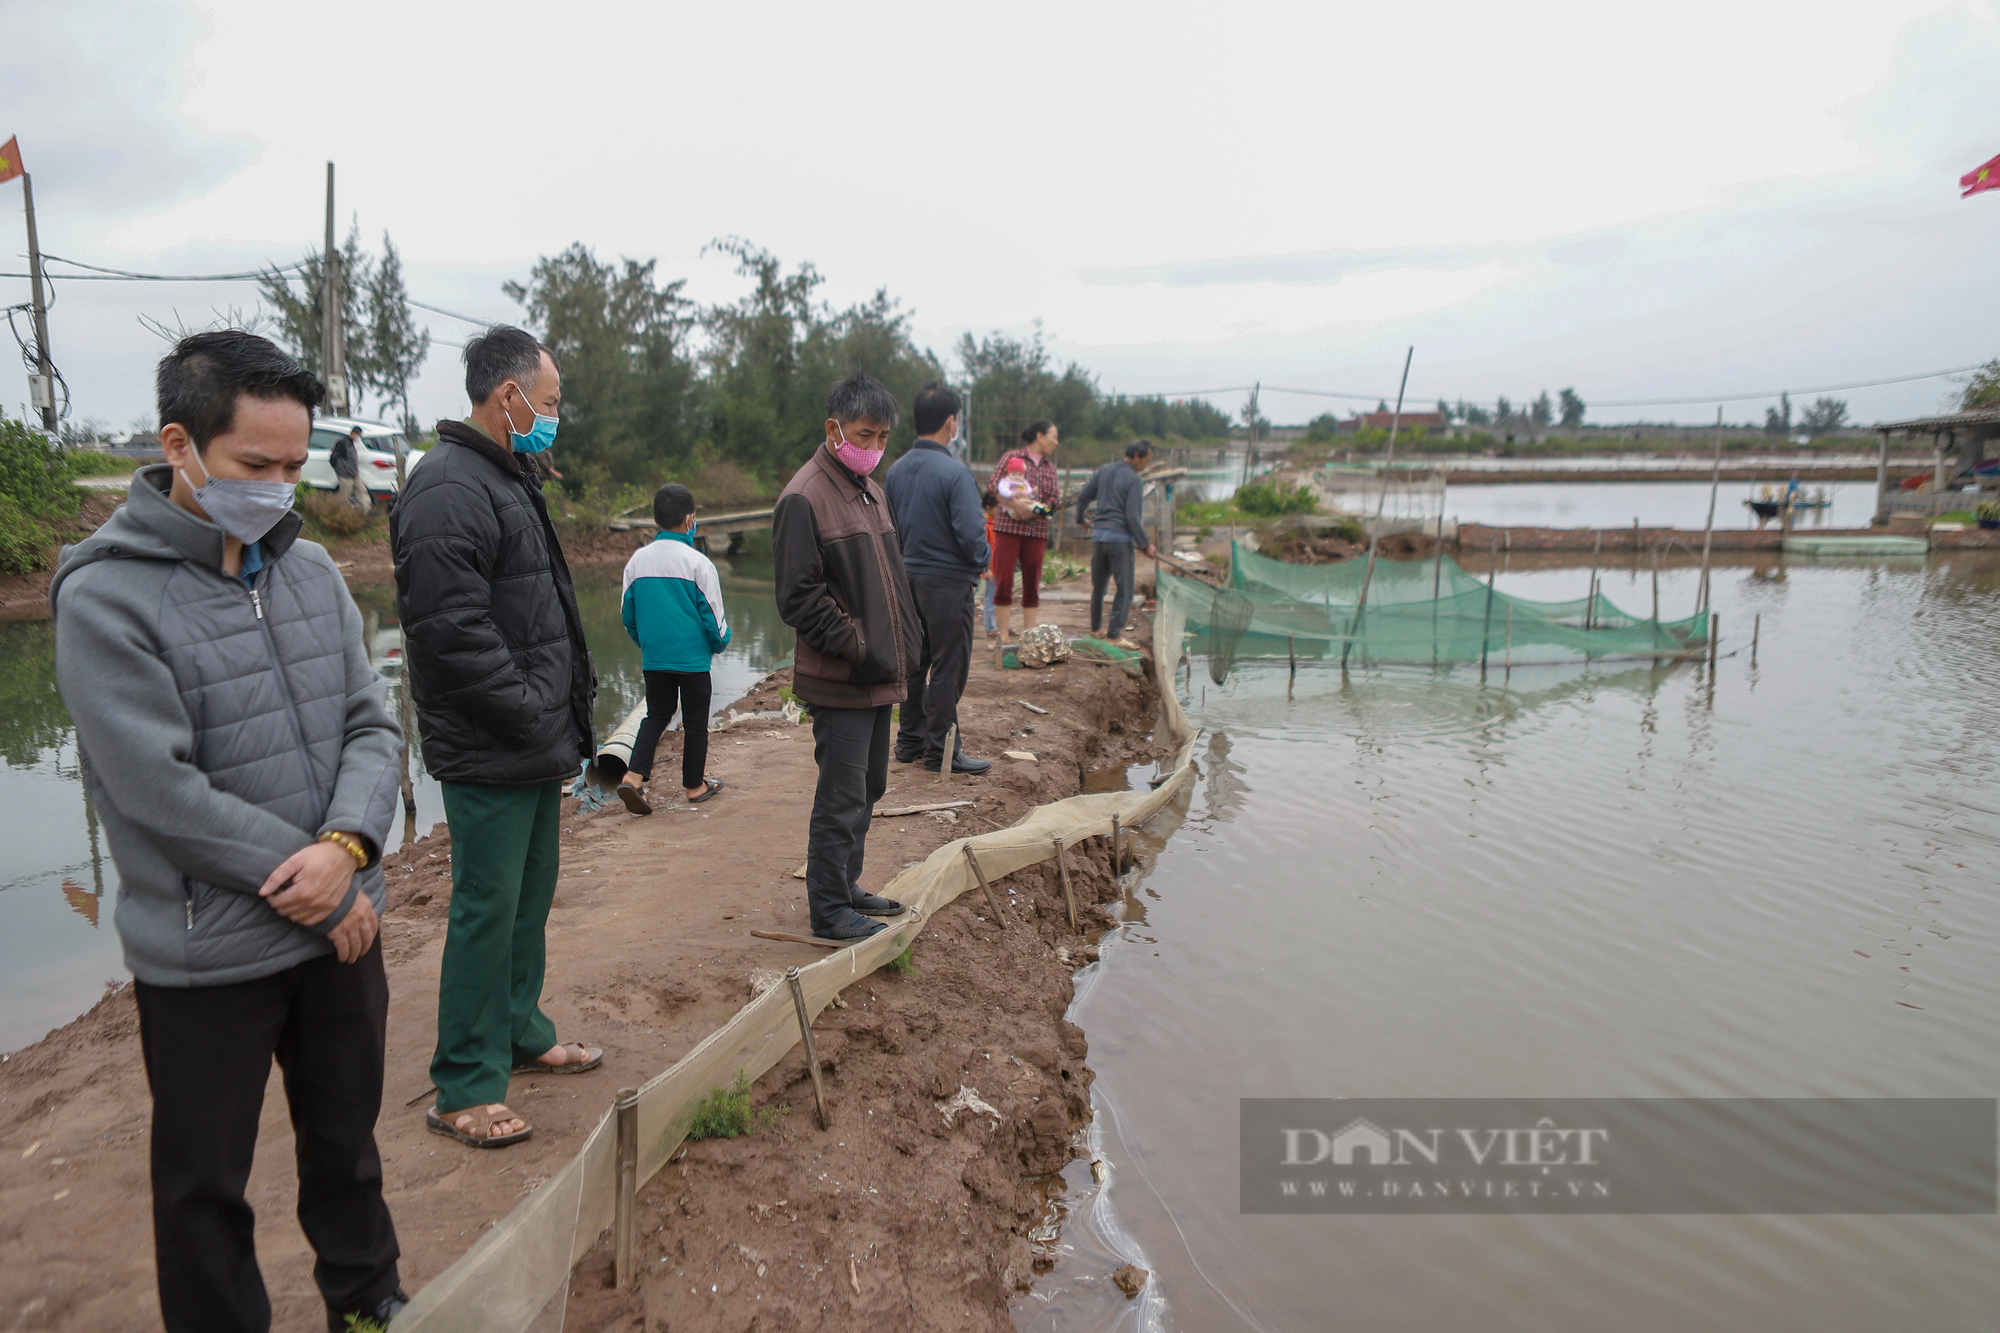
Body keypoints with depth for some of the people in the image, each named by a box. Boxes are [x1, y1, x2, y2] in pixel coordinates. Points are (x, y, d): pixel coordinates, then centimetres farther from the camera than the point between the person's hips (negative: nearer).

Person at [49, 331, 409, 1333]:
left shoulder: (311, 571, 2)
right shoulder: (105, 596, -14)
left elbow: (372, 726, 1)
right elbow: (161, 790, -19)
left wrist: (348, 845, -17)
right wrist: (317, 889, -15)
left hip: (340, 926, 5)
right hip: (205, 958, -5)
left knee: (347, 1138, 22)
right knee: (206, 1185, 14)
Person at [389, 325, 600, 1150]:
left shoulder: (509, 478, 17)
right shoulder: (450, 490, -18)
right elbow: (452, 631, -25)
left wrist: (564, 711, 15)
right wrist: (530, 712, -18)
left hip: (536, 746, 10)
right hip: (490, 755, -10)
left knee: (530, 896, 19)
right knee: (487, 911, -2)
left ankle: (521, 1034, 35)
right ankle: (464, 1089, 11)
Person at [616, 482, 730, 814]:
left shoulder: (637, 560, 0)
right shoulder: (697, 562, -12)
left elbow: (627, 615, 8)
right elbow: (713, 615, -8)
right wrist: (720, 642, 12)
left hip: (653, 659, 4)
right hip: (693, 657, -4)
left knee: (656, 715, 16)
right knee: (695, 721, 10)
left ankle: (634, 776, 0)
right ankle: (694, 785, 20)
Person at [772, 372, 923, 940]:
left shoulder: (870, 491, 15)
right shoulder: (804, 498, -13)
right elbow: (799, 596, -17)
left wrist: (905, 645, 13)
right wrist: (857, 648, -17)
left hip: (879, 676, 9)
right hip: (839, 680, -9)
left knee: (869, 787, 17)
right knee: (842, 798, -2)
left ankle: (845, 886, 31)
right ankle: (829, 909, 12)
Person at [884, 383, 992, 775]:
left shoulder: (896, 470, 4)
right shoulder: (954, 472, -18)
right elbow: (971, 532, -20)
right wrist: (984, 560, -1)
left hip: (908, 577, 7)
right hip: (948, 581, -7)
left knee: (914, 662, 16)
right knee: (948, 666, 2)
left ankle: (910, 741, 25)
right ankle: (941, 750, 7)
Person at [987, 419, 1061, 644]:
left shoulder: (1050, 468, 17)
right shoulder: (1011, 457, 3)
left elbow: (1056, 499, 8)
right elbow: (994, 484, -6)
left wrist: (1035, 509, -10)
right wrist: (1015, 503, -19)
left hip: (1037, 530, 4)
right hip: (1008, 526, -4)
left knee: (1032, 583, 4)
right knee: (1004, 580, -6)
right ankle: (1004, 634, 2)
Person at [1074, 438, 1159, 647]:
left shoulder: (1105, 470, 10)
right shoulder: (1134, 480, -9)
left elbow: (1083, 497, 17)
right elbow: (1133, 517, -15)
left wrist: (1080, 519, 35)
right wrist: (1145, 544, -7)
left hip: (1098, 535, 7)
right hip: (1120, 538, -7)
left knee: (1098, 585, 17)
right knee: (1124, 589, -1)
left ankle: (1095, 628, 27)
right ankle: (1116, 634, -4)